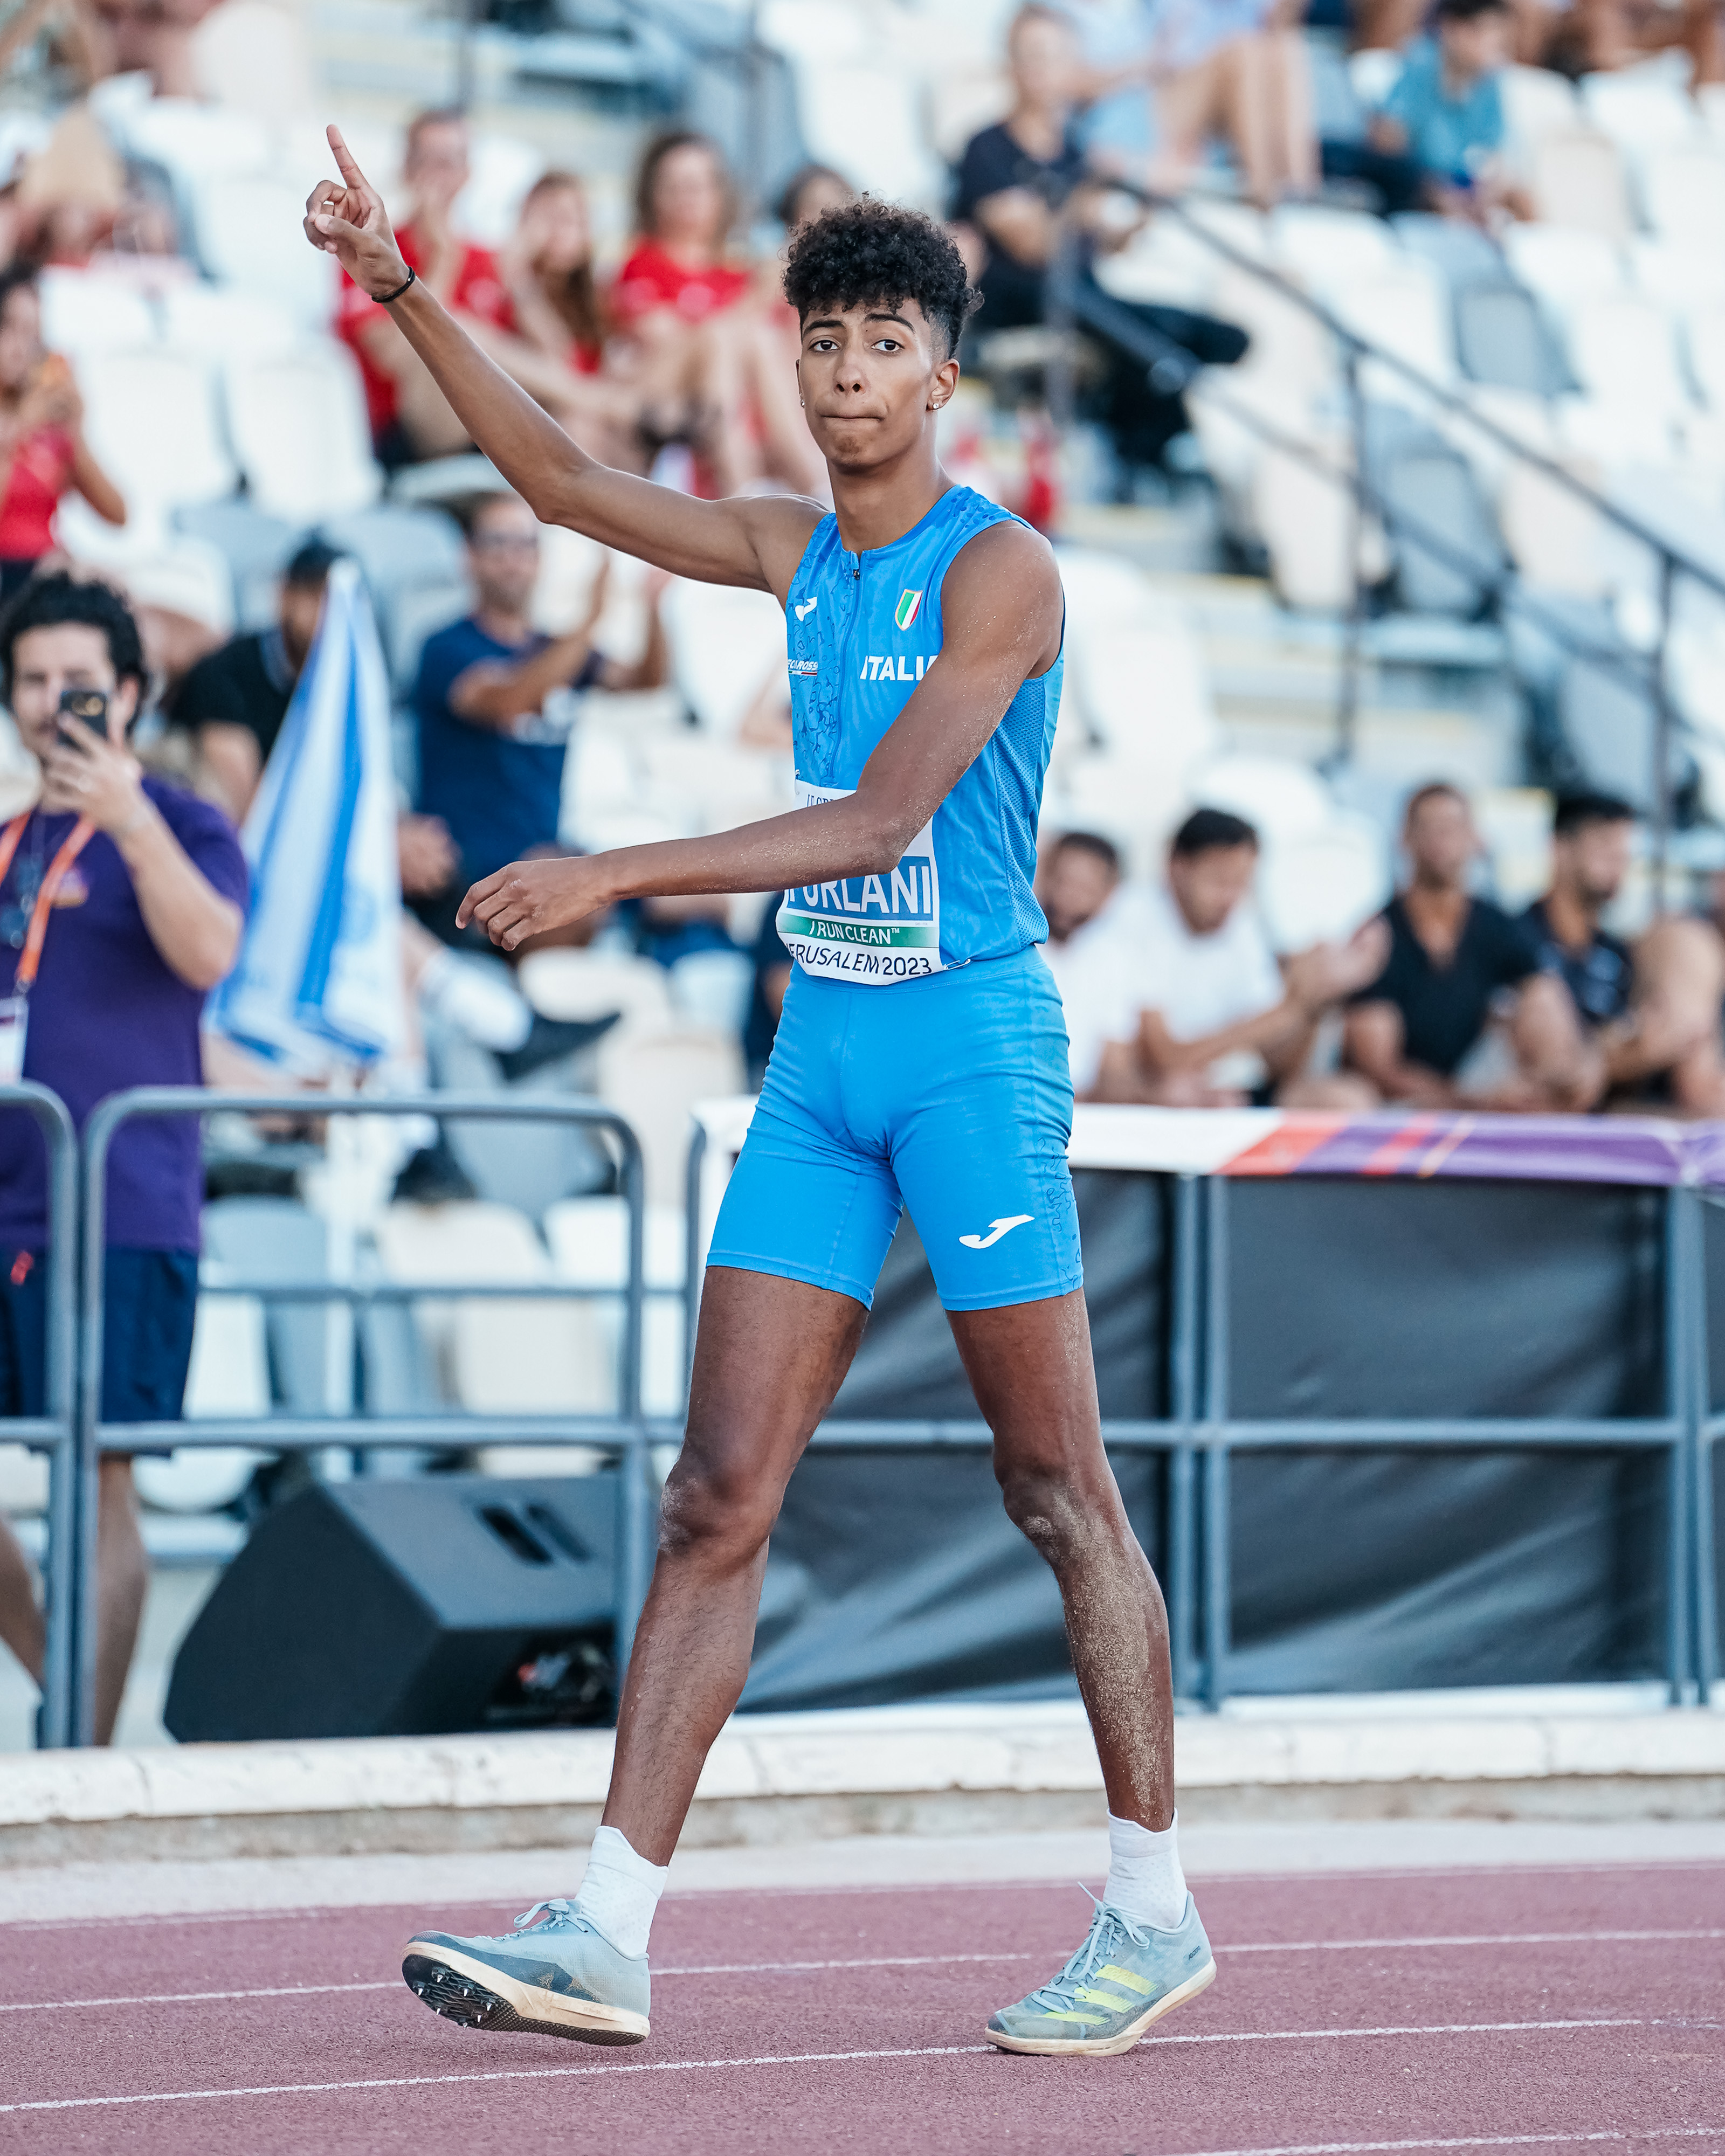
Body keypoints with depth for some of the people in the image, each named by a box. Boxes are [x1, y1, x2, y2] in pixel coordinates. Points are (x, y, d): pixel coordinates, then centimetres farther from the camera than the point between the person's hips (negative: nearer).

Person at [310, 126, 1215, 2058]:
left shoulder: (1000, 570, -9)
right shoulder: (798, 552, 12)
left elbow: (875, 824, -18)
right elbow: (566, 482, 20)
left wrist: (613, 877, -21)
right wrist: (404, 297, 12)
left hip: (971, 1042, -6)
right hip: (821, 1048, 7)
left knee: (1061, 1496, -1)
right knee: (716, 1498, -1)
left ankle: (1154, 1912, 9)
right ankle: (607, 1933, -5)